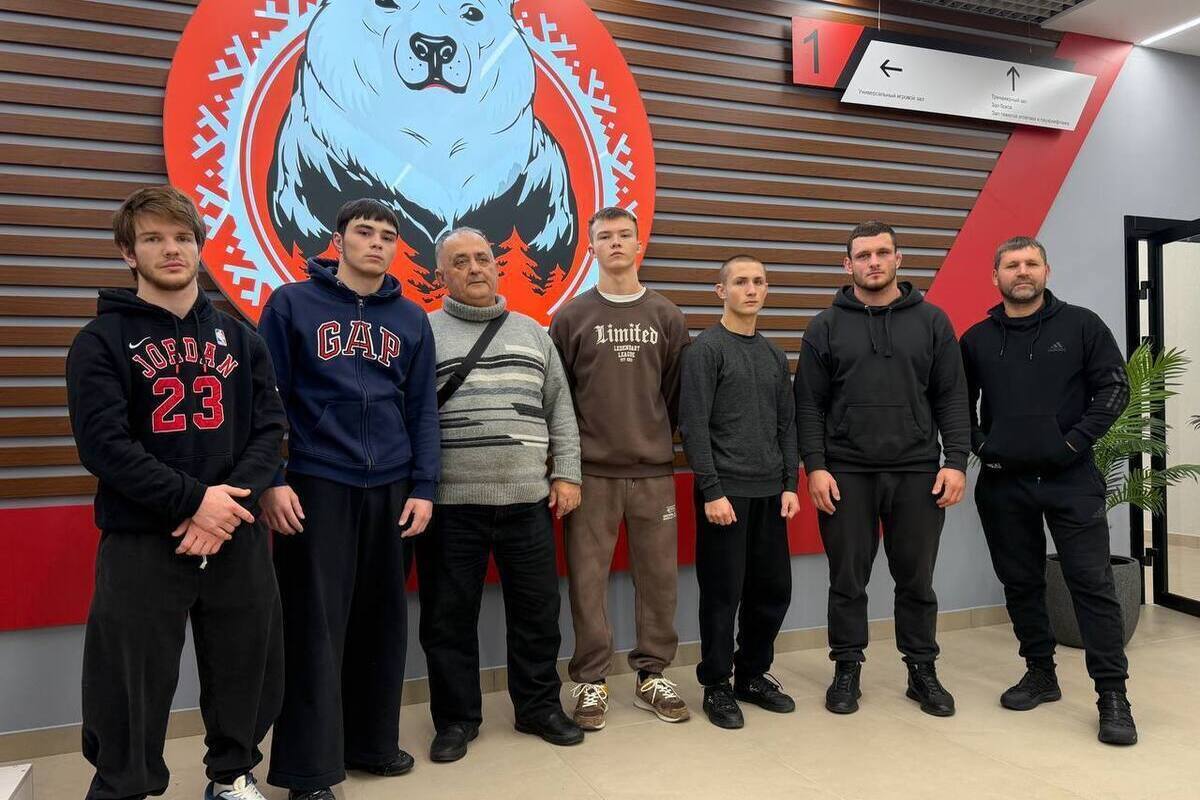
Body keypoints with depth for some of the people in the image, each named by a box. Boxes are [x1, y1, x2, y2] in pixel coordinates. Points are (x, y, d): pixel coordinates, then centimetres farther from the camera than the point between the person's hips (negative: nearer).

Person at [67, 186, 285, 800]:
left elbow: (269, 429, 4)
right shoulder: (102, 340, 1)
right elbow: (103, 446, -10)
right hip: (141, 541, -3)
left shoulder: (239, 338, 11)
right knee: (131, 687, 5)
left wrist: (230, 502, -12)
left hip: (238, 538, 3)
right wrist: (194, 500, -18)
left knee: (244, 672, 13)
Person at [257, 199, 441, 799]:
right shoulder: (291, 304, 1)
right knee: (315, 627, 1)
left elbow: (423, 409, 9)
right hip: (316, 486, -3)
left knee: (382, 622, 11)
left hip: (392, 490, 4)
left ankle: (373, 740, 28)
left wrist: (423, 488, 2)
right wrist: (271, 481, -9)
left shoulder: (411, 319, 11)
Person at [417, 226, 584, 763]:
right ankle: (456, 718, 24)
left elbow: (560, 410, 12)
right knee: (449, 617, 7)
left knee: (537, 611, 10)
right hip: (450, 503, -2)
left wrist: (566, 473, 4)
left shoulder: (532, 332, 13)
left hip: (528, 499, 3)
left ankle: (539, 707, 28)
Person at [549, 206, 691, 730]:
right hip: (591, 472, -1)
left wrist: (691, 449, 5)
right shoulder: (572, 318, 4)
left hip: (654, 471, 2)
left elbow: (678, 395, 9)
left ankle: (652, 674, 23)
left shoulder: (666, 317, 9)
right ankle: (592, 681, 17)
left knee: (658, 576, 6)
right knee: (588, 579, 3)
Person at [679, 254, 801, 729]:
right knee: (723, 593, 2)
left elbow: (786, 424, 15)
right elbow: (693, 426, -12)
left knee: (773, 589, 11)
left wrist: (790, 484, 7)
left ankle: (753, 675, 28)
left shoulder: (776, 356, 14)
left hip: (770, 493, 6)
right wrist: (711, 490, -16)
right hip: (725, 491, -6)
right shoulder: (706, 349, -6)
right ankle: (716, 686, 17)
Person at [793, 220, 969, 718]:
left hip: (917, 472, 1)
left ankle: (923, 671, 26)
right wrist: (815, 466, -8)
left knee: (916, 580, 10)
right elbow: (809, 404, 0)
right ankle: (847, 670, 22)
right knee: (847, 580, 7)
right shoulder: (826, 327, 3)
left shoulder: (931, 321, 6)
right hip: (846, 474, -1)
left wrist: (956, 461, -5)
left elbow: (952, 398, 4)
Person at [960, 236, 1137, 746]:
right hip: (1002, 484, 3)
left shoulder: (1081, 325, 2)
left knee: (1093, 582, -4)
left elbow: (1115, 388, -1)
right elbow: (958, 405, 13)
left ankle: (1112, 695, 5)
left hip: (1071, 479, -2)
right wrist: (980, 446, -1)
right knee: (1020, 583, 11)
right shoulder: (977, 340, 7)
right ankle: (1041, 674, 26)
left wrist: (1075, 441, -10)